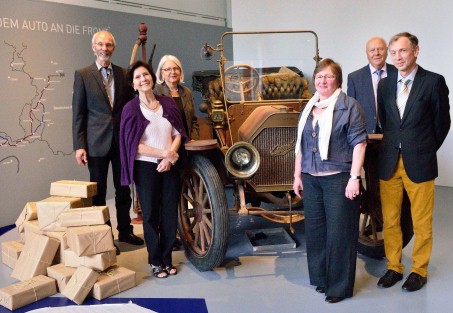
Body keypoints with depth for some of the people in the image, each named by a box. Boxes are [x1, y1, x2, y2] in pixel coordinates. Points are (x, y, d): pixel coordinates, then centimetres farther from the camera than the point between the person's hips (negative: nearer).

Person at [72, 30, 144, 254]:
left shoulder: (123, 74, 7)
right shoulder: (83, 75, -1)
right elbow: (78, 113, -3)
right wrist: (79, 145, -9)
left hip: (122, 141, 3)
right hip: (97, 142, -3)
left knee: (123, 189, 13)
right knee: (98, 192, 6)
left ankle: (125, 231, 28)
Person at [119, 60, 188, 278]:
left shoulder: (168, 103, 4)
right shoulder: (131, 109, -7)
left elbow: (178, 134, 4)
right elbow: (134, 145, -11)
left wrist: (169, 157, -12)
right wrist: (163, 153, -16)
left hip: (169, 166, 3)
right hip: (146, 168, -3)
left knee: (170, 213, 8)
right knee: (151, 214, 7)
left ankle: (167, 258, 23)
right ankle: (155, 261, 22)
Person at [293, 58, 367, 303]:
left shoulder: (349, 106, -5)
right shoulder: (308, 109, 13)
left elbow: (359, 143, -10)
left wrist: (354, 177, -16)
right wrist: (297, 175, 15)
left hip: (338, 179, -6)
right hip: (311, 179, 6)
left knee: (338, 232, 1)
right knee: (315, 229, 14)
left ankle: (339, 286, 16)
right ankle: (320, 277, 30)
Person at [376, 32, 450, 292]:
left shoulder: (434, 82, -4)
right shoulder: (385, 84, 8)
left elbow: (442, 122, 2)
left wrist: (426, 150, 7)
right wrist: (393, 146, 9)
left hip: (419, 163, -4)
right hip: (389, 163, 4)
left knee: (422, 223, 8)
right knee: (390, 221, 11)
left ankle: (420, 270, 24)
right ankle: (394, 267, 26)